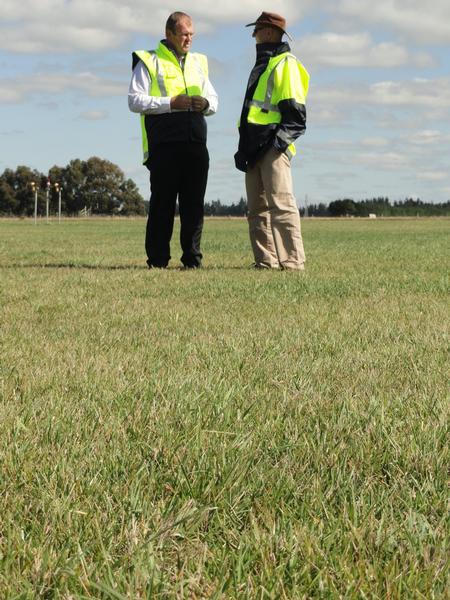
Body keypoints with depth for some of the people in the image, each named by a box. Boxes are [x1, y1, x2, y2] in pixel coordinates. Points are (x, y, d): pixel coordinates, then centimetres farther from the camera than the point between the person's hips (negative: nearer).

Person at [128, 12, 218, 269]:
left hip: (196, 144, 5)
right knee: (162, 203, -3)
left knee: (194, 204, 4)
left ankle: (193, 258, 9)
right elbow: (135, 100, -5)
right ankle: (157, 260, 3)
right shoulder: (149, 62, 4)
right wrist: (171, 103, -14)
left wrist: (205, 103, -1)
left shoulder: (198, 62, 21)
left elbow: (214, 100, 23)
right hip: (164, 145, -5)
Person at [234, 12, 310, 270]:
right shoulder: (262, 66, 25)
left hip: (273, 146, -10)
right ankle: (265, 261, 10)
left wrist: (281, 139, -21)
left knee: (281, 204, -15)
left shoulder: (285, 64, -3)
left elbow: (295, 113, -11)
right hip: (254, 149, 10)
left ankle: (293, 261, -16)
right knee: (257, 208, 7)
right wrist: (244, 148, 19)